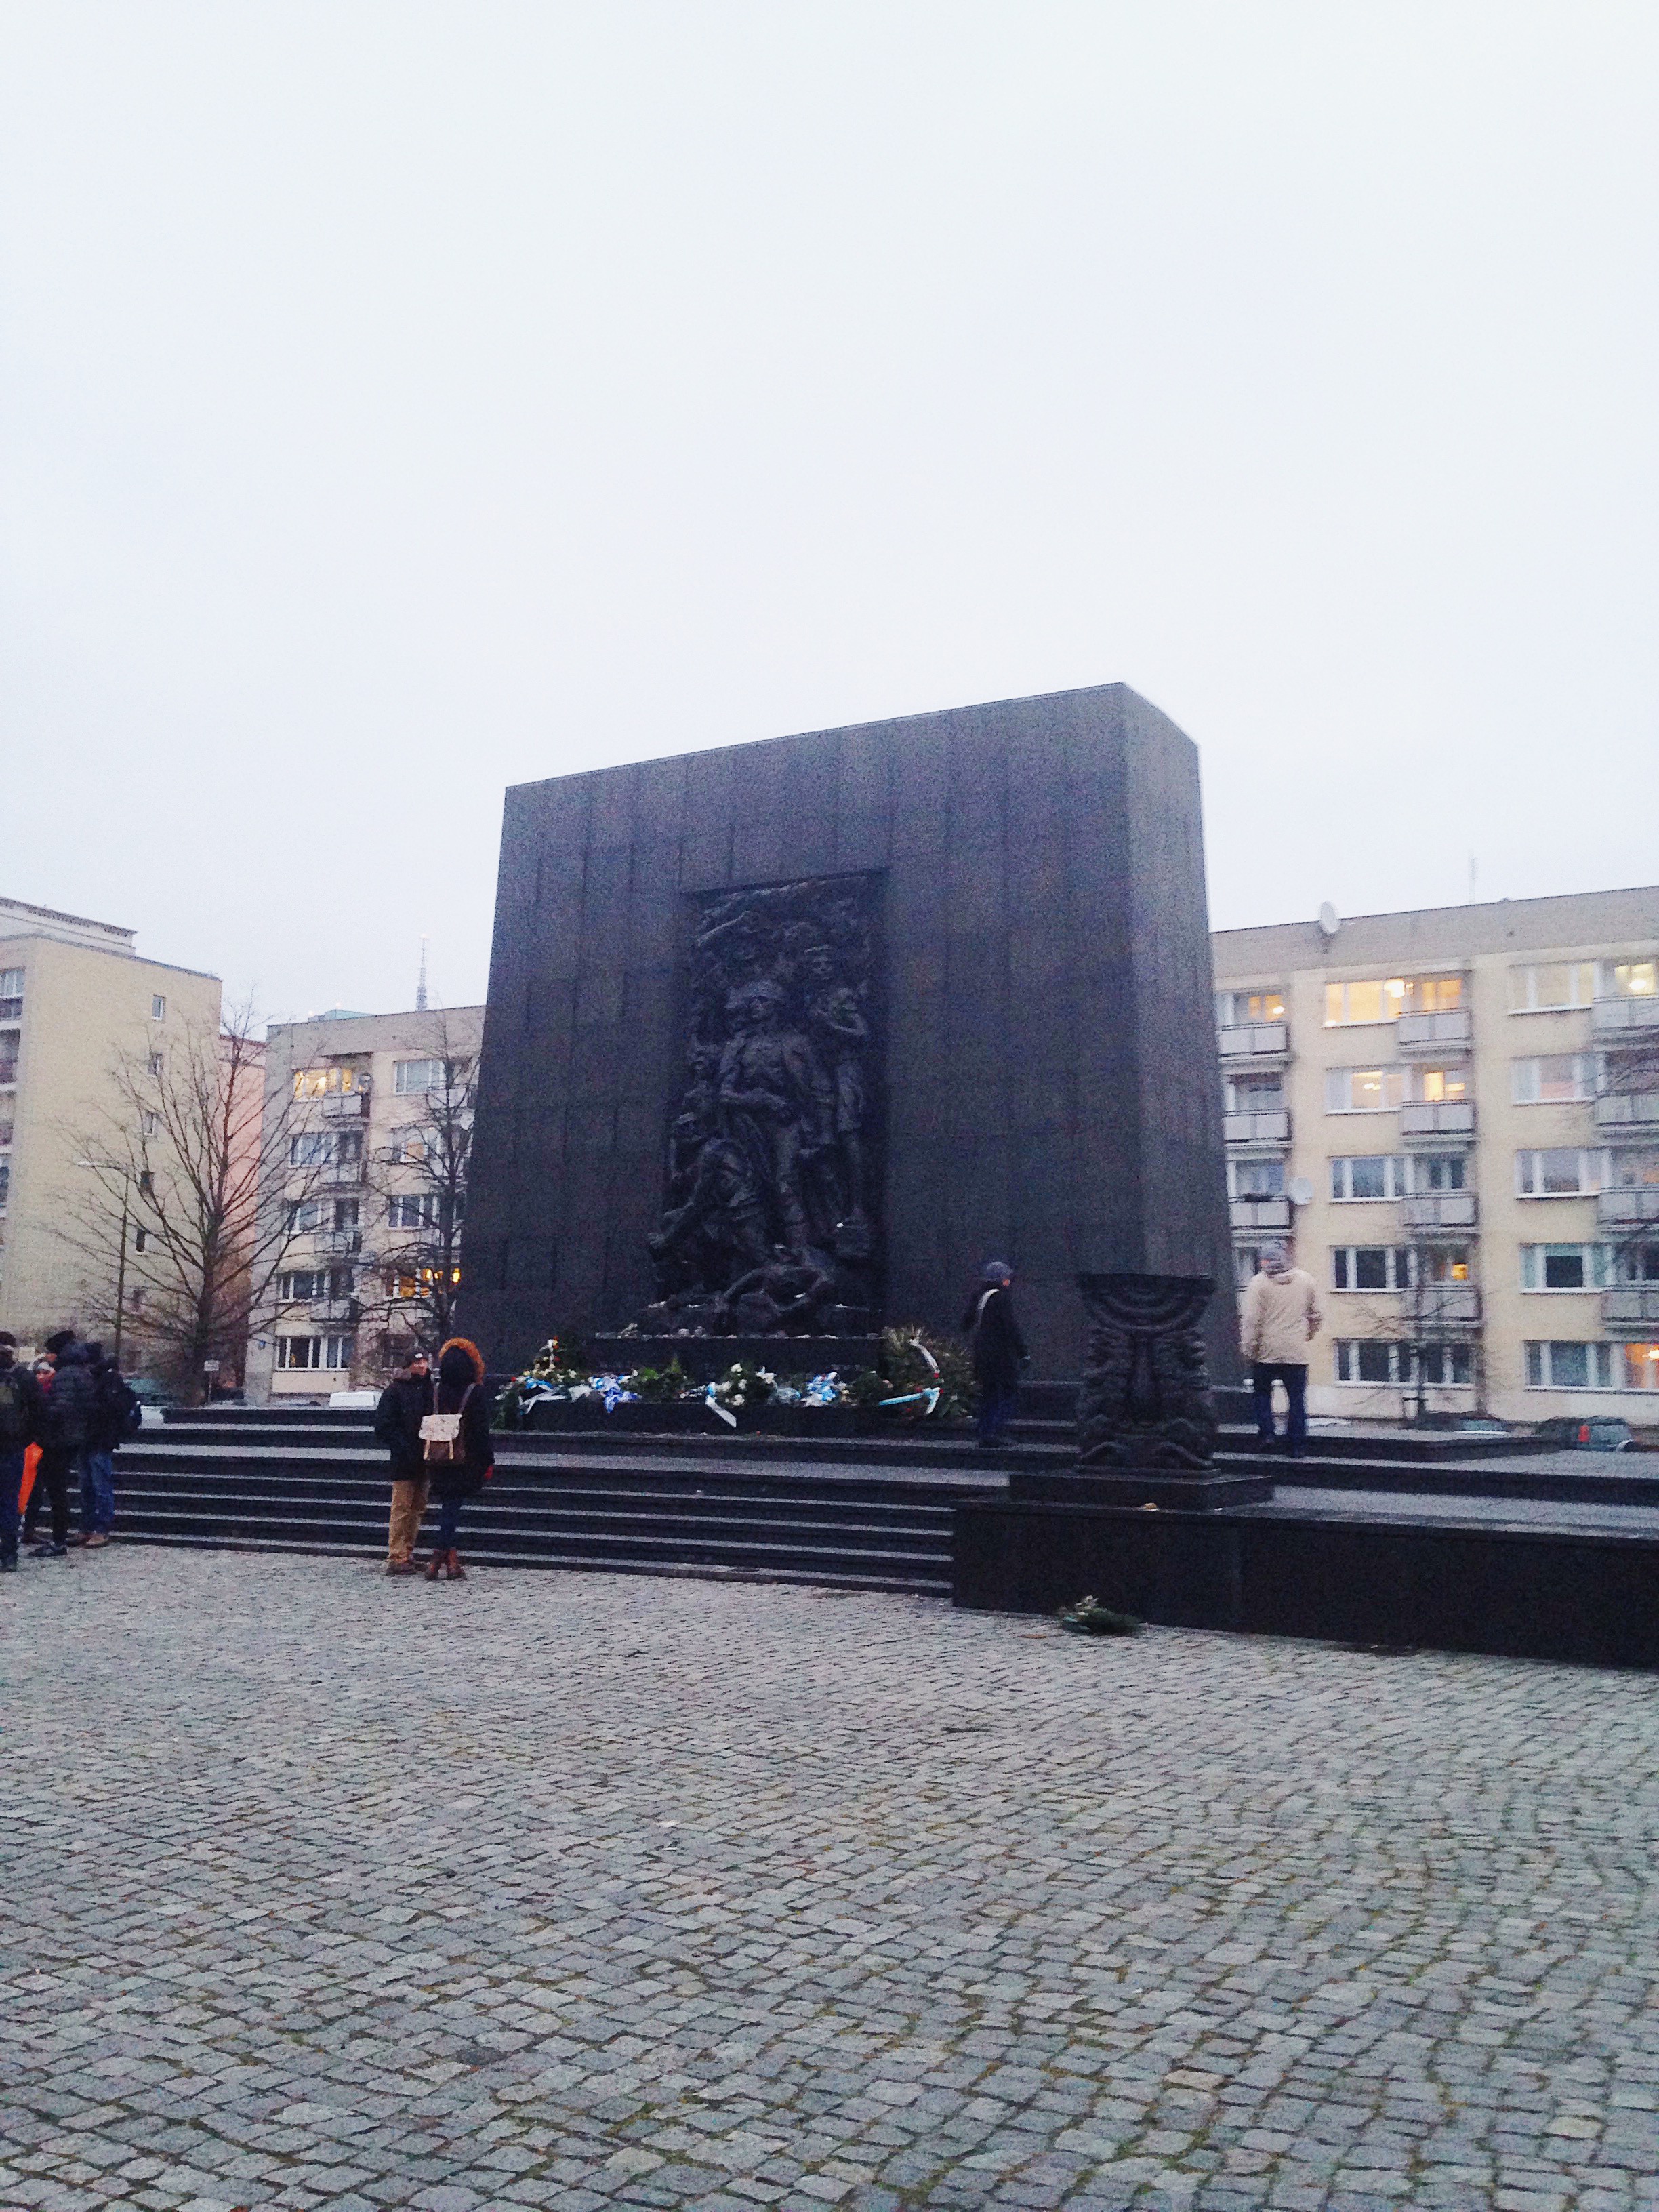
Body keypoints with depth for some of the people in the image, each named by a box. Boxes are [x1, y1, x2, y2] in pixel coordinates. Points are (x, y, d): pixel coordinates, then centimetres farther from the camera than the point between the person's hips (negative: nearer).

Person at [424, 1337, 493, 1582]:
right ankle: (437, 1559, -5)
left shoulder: (435, 1393, 2)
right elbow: (482, 1431, -11)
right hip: (465, 1462, -4)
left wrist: (428, 1460, 15)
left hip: (438, 1462, 4)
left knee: (447, 1505, 11)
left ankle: (452, 1561, 11)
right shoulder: (475, 1393, -11)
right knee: (453, 1507, 0)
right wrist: (488, 1461, -4)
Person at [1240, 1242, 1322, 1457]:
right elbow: (1315, 1314, 12)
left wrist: (1249, 1349, -4)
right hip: (1297, 1352, 2)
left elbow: (1251, 1320, -10)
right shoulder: (1305, 1279, 4)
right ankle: (1297, 1445, 8)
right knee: (1297, 1399, 8)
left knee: (1263, 1393, 16)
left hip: (1266, 1351, -2)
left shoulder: (1259, 1282, -7)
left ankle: (1267, 1433, 4)